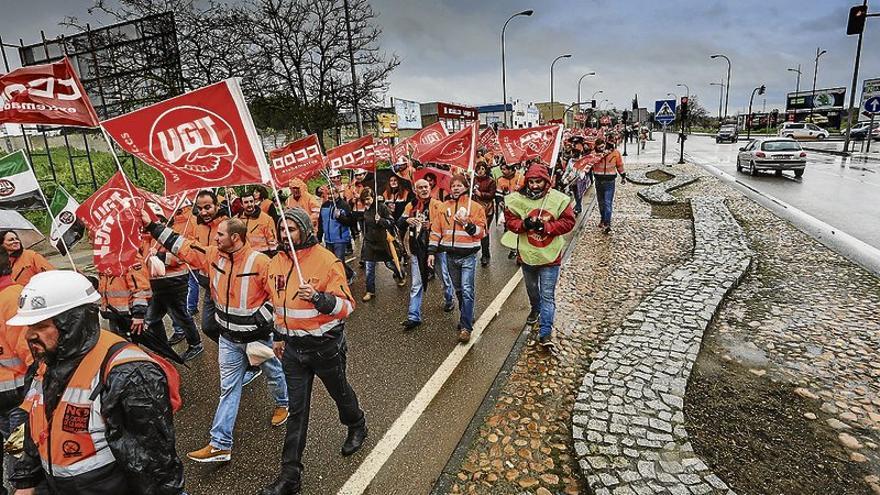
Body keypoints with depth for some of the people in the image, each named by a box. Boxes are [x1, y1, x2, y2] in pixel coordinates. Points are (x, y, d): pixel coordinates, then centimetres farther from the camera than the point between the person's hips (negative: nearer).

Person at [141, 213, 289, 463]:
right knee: (228, 388, 9)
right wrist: (151, 225, 4)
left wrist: (260, 322, -19)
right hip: (229, 338, 5)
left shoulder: (260, 262, -22)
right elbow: (182, 246, 4)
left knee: (274, 373, 20)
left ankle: (282, 403, 50)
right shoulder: (213, 255, -4)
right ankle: (220, 444, 15)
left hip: (259, 337, -5)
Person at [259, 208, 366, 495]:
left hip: (325, 345, -4)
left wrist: (318, 297, -37)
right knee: (297, 409, 10)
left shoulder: (327, 261, -20)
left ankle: (357, 427, 51)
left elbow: (346, 306, -20)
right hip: (292, 347, 4)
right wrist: (278, 336, 18)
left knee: (339, 391, 20)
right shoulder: (276, 263, 0)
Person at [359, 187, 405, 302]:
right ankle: (370, 291, 14)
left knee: (390, 264, 10)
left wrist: (381, 220, -28)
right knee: (369, 269, 3)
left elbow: (392, 222, -13)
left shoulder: (381, 207, -11)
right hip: (369, 242, 4)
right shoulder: (364, 210, 5)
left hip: (382, 241, -4)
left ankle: (400, 276, 39)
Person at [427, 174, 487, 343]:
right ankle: (467, 316, 33)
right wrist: (432, 251, 3)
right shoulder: (444, 207, 9)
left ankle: (466, 327, -5)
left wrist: (467, 224, -23)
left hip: (468, 255, -5)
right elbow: (436, 230, 9)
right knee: (458, 290, 15)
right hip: (450, 255, 5)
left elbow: (480, 231, -7)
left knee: (467, 290, -9)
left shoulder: (475, 207, -3)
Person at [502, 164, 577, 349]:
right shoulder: (517, 200, -8)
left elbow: (568, 222, -12)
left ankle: (545, 332, 4)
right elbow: (510, 221, -4)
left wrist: (545, 226, -23)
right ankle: (536, 310, 56)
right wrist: (524, 224, -24)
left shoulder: (559, 199, -12)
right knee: (531, 288, 27)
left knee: (548, 295, -2)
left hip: (550, 256, -3)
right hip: (527, 254, 3)